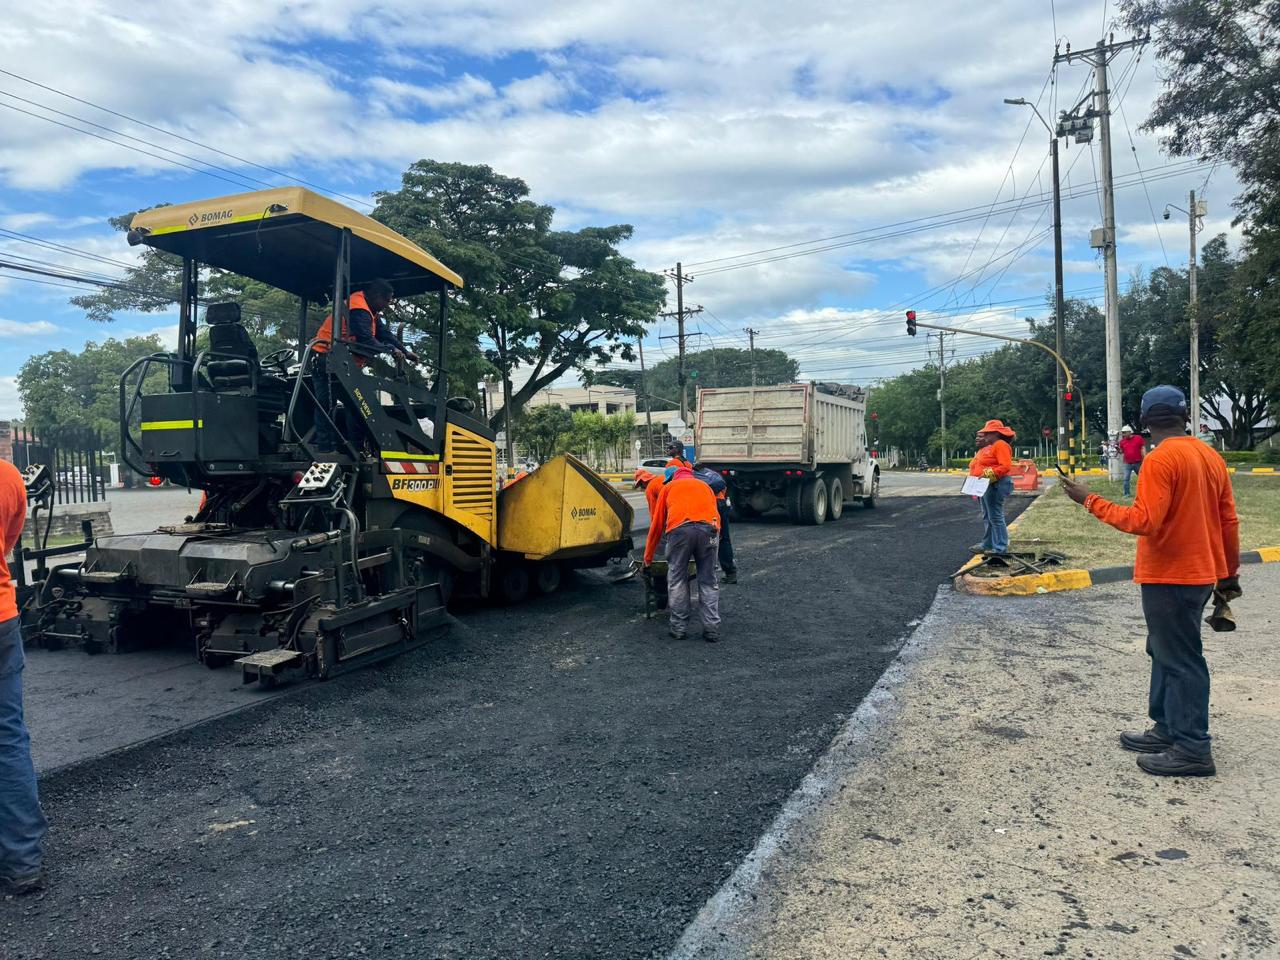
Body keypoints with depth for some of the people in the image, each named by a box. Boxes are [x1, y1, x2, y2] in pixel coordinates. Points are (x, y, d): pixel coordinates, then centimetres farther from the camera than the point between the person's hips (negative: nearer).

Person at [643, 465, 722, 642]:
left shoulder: (669, 487, 29)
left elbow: (656, 525, 28)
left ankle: (679, 628, 14)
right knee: (708, 581, 12)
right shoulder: (705, 486, 36)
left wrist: (647, 559, 35)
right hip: (709, 528, 2)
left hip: (680, 528, -2)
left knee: (677, 580, 11)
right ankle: (712, 630, 10)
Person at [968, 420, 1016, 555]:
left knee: (995, 516, -10)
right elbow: (976, 464, 26)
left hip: (996, 485, -11)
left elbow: (1006, 466, -22)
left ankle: (1000, 548, -7)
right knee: (987, 516, 16)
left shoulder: (1000, 445, -12)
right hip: (986, 485, 11)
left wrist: (988, 474, -26)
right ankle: (987, 545, 25)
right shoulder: (989, 447, 19)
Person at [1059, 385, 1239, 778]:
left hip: (1169, 577, -9)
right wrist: (1229, 572, 19)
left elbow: (1143, 521, -24)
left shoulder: (1160, 460, -18)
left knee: (1180, 659, -1)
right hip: (1202, 573, 9)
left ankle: (1193, 749, 6)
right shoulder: (1211, 456, 7)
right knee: (1165, 651, 18)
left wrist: (1090, 501, -17)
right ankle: (1167, 729, 27)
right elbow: (1229, 520, 11)